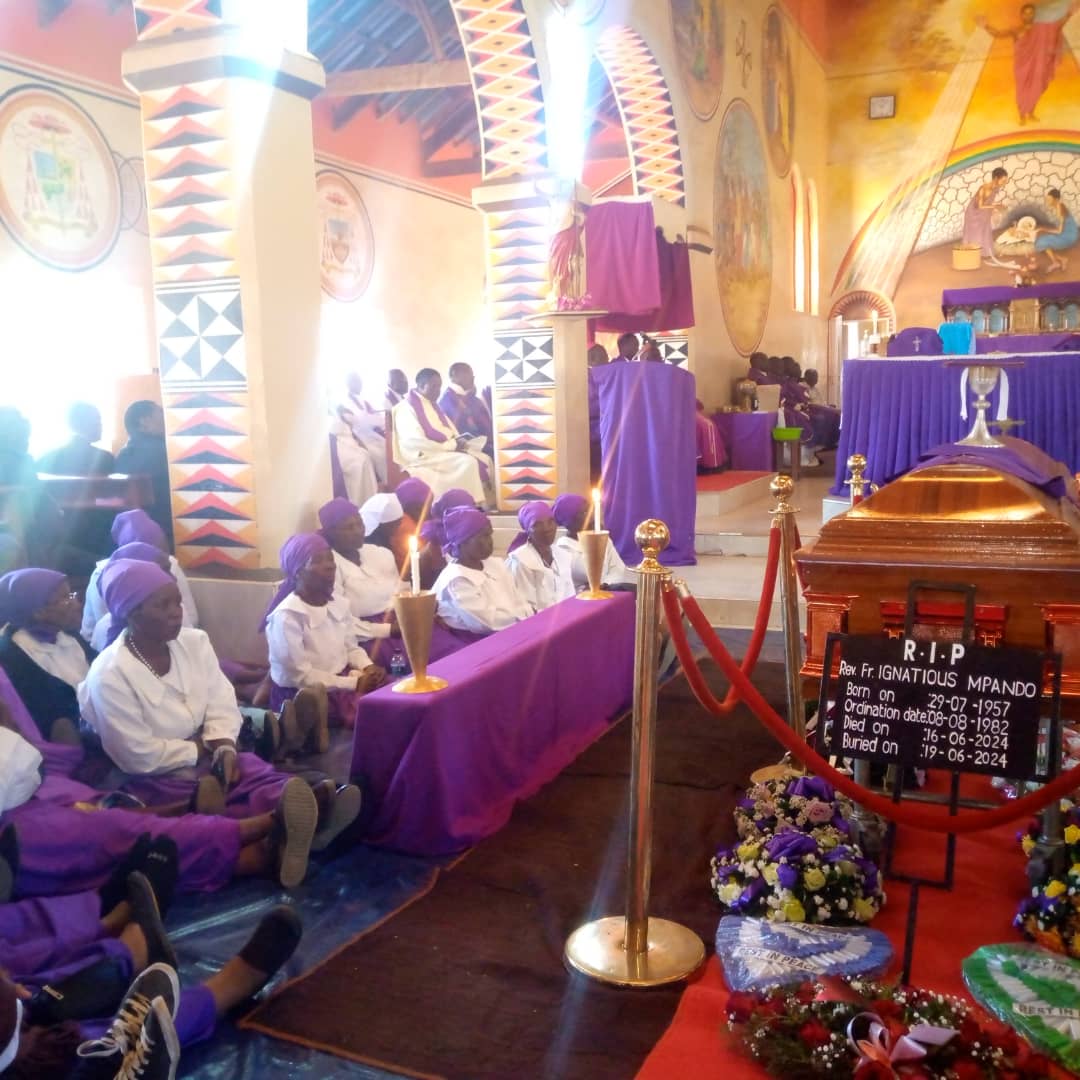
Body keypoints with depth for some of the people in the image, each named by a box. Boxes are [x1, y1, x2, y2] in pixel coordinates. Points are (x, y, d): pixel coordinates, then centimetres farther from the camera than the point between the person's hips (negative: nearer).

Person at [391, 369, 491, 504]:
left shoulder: (432, 406, 17)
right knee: (467, 462, -28)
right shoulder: (407, 408, -11)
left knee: (484, 460, -9)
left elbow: (447, 430, 18)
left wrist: (458, 441, -6)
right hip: (423, 456, -9)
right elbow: (414, 443, -21)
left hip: (445, 451, 9)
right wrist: (448, 445, -19)